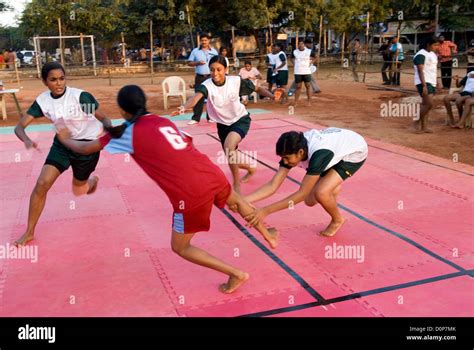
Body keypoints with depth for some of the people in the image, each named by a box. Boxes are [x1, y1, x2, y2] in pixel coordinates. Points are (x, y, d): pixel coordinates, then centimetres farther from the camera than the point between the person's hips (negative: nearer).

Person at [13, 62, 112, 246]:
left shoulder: (81, 96, -25)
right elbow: (19, 126, -13)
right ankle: (29, 232, 6)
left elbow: (103, 118, -18)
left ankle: (93, 180, 54)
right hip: (62, 143, 3)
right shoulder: (42, 101, -12)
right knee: (42, 184, -10)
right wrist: (27, 141, -36)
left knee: (78, 191, 13)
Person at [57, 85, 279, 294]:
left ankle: (236, 274, 13)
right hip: (212, 173, 6)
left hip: (190, 193, -6)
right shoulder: (163, 121, 19)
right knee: (236, 202, 39)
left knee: (180, 248, 16)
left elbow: (85, 149, 13)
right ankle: (268, 236, 53)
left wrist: (65, 138, 32)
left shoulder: (128, 133, 5)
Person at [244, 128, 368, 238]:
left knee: (320, 193, -27)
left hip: (355, 152, -6)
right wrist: (243, 200, -37)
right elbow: (273, 186, -24)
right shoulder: (293, 150, -24)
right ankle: (334, 183, 36)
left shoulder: (318, 154, -43)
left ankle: (337, 220, 6)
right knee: (310, 201, 3)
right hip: (337, 149, 6)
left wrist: (266, 211, -42)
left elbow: (302, 194, -39)